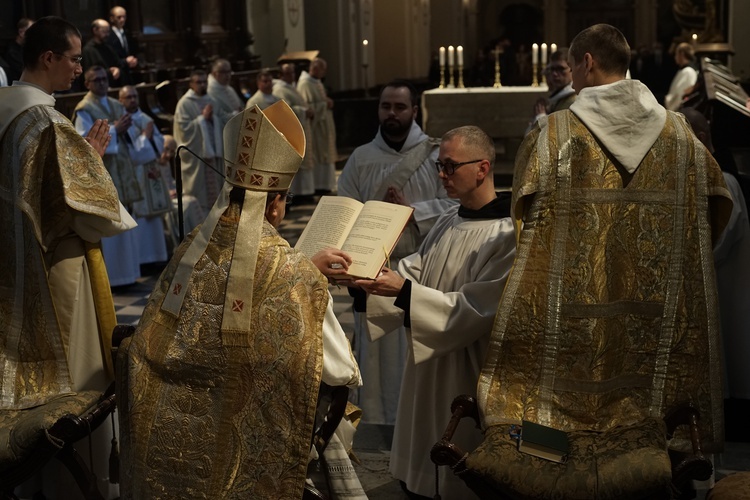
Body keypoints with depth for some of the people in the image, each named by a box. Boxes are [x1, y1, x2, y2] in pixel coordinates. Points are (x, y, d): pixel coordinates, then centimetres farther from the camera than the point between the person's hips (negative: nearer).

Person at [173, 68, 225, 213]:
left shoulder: (210, 101, 13)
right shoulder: (185, 103, -6)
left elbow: (220, 125, 18)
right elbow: (184, 127, -14)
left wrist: (213, 118, -3)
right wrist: (203, 117, -14)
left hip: (212, 152, 6)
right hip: (195, 154, -6)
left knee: (213, 189, 9)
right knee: (198, 192, -4)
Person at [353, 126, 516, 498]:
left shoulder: (506, 234, -18)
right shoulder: (448, 222, 8)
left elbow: (476, 309, -23)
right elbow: (415, 271, 5)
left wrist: (404, 292, -28)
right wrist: (368, 275, -12)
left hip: (464, 379, -8)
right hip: (427, 370, 8)